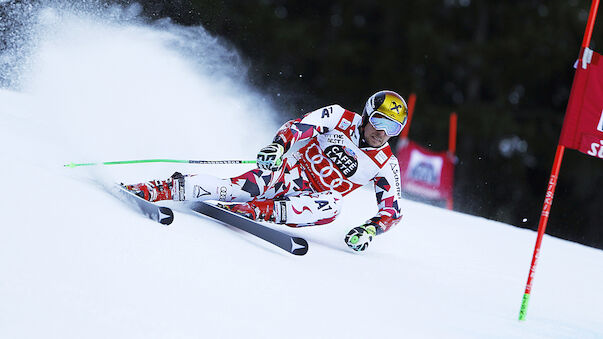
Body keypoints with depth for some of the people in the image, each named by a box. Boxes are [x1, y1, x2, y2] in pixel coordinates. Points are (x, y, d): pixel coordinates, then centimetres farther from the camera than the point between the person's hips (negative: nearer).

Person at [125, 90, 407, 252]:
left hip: (310, 200, 1)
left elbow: (392, 210, 0)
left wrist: (370, 230, -22)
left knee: (331, 206, -36)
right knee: (234, 189, -28)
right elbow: (300, 126, -15)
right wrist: (278, 144, -37)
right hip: (290, 171, -1)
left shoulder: (386, 166, -1)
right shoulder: (340, 118, -4)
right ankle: (159, 189, -28)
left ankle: (258, 211, -43)